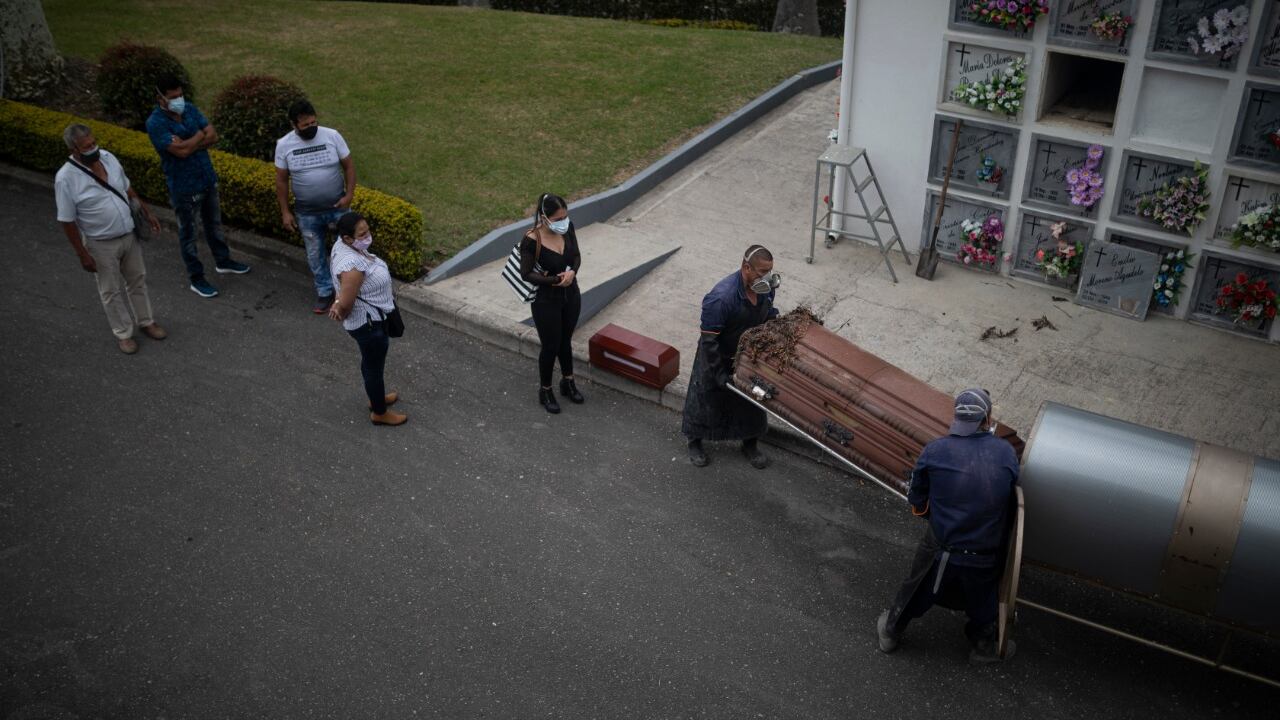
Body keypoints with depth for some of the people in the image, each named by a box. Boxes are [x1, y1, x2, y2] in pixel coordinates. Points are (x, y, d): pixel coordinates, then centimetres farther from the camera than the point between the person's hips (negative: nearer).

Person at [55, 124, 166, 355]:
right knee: (112, 291, 12)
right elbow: (67, 221, -17)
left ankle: (145, 321, 41)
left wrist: (146, 212, 11)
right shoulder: (66, 178, -24)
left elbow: (127, 187, 9)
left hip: (129, 235, 5)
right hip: (102, 244, -5)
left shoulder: (107, 157, -8)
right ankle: (123, 333, 31)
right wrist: (83, 254, -15)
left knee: (137, 279, 21)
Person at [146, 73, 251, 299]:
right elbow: (181, 151, -29)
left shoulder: (190, 108, -2)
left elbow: (213, 136, -6)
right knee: (188, 233, 8)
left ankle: (223, 261, 44)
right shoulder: (155, 123, -22)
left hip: (208, 178, 6)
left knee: (214, 223, 24)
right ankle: (196, 279, 19)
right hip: (184, 187, -6)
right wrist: (199, 135, -13)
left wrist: (188, 144, -19)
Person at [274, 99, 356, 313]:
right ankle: (325, 293, 29)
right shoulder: (284, 145, -9)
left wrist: (349, 194, -14)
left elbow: (348, 166, -3)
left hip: (337, 207, -1)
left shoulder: (332, 136, -11)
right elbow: (281, 180, -1)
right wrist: (285, 212, -2)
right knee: (315, 255, 12)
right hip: (307, 212, 1)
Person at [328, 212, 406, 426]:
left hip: (369, 319, 9)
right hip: (369, 323, -9)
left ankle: (376, 397, 51)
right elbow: (346, 304, -32)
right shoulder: (352, 266, -36)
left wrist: (339, 302, 4)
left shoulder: (344, 245, -6)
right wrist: (342, 312, -11)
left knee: (371, 361, 28)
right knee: (374, 366, 12)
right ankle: (379, 413, 33)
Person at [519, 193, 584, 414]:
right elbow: (526, 274, -17)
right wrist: (555, 280, -25)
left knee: (566, 340, 23)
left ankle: (568, 383, 44)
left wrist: (572, 272, -18)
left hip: (571, 295, 5)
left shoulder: (568, 227, -10)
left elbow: (576, 255, 2)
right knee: (550, 346, 10)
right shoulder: (531, 241, -26)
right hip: (546, 301, -5)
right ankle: (545, 391, 32)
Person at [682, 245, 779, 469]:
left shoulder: (766, 288, -17)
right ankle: (695, 442, 40)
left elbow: (769, 316, 5)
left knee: (751, 400, 19)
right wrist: (719, 373, -23)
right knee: (706, 399, 15)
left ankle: (750, 444, 43)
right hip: (719, 356, -6)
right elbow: (708, 340, -29)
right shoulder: (721, 298, -38)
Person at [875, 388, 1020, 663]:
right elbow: (1012, 501, -2)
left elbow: (917, 501, -3)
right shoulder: (1007, 452, -11)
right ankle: (984, 646, 52)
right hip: (986, 556, 0)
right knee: (983, 603, 28)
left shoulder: (934, 451, -14)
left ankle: (890, 633, 47)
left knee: (917, 592, 25)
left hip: (940, 549, 0)